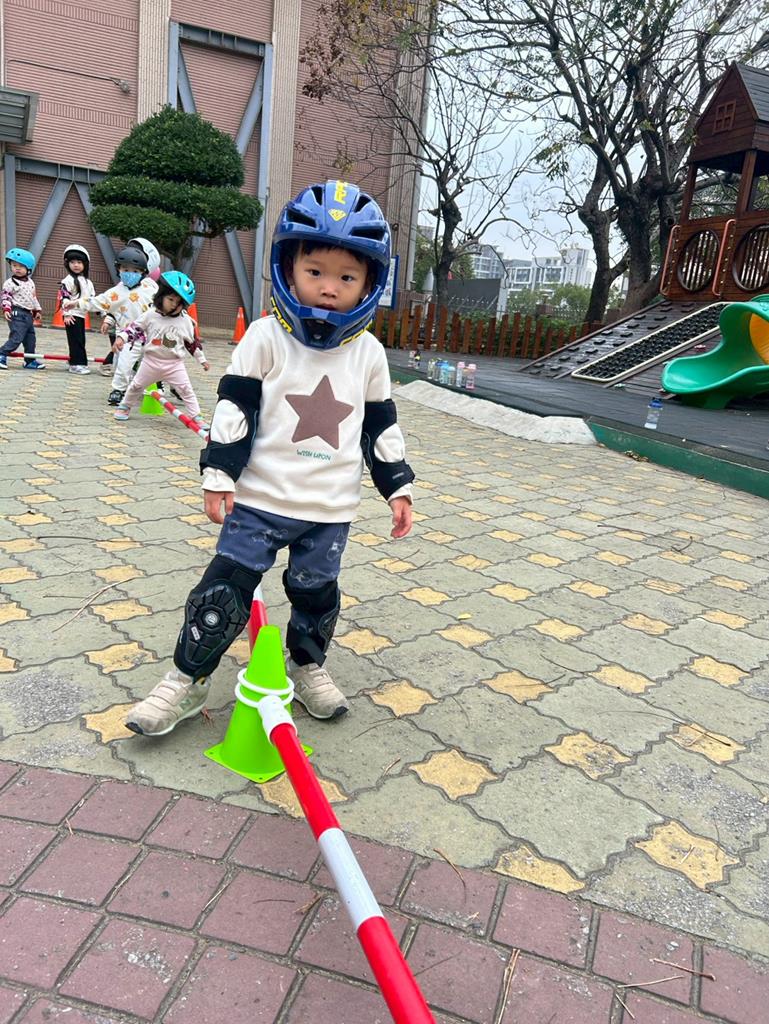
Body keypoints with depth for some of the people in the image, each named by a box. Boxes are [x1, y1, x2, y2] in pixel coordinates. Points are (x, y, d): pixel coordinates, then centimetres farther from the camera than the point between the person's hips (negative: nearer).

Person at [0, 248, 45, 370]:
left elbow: (34, 297, 22)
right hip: (17, 314, -8)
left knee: (31, 338, 10)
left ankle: (30, 361, 18)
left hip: (28, 314, 8)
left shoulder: (30, 282, 14)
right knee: (16, 338, -15)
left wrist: (37, 310, 23)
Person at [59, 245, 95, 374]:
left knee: (81, 341, 12)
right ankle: (76, 364, -6)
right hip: (72, 315, -7)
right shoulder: (68, 280, -8)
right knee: (76, 340, -8)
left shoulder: (88, 282, 15)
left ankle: (81, 363, 19)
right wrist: (67, 314, -19)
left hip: (82, 315, 7)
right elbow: (64, 298, -13)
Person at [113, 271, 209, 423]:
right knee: (136, 385, 15)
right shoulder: (150, 315, -8)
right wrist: (121, 337, -15)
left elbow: (192, 342, 3)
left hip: (175, 363, -1)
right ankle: (125, 406, 35)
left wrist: (202, 359, 7)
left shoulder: (186, 321, -6)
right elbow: (135, 328, -1)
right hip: (151, 360, 1)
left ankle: (196, 416, 1)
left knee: (186, 390, -5)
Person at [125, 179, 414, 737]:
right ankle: (188, 680, 17)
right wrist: (219, 475, -10)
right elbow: (234, 410, -6)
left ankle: (308, 665, 39)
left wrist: (398, 488, 7)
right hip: (261, 499, -2)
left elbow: (382, 426, 9)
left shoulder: (369, 354, 2)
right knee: (224, 592, -1)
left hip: (331, 508, 3)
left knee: (317, 594, 15)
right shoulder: (266, 338, -6)